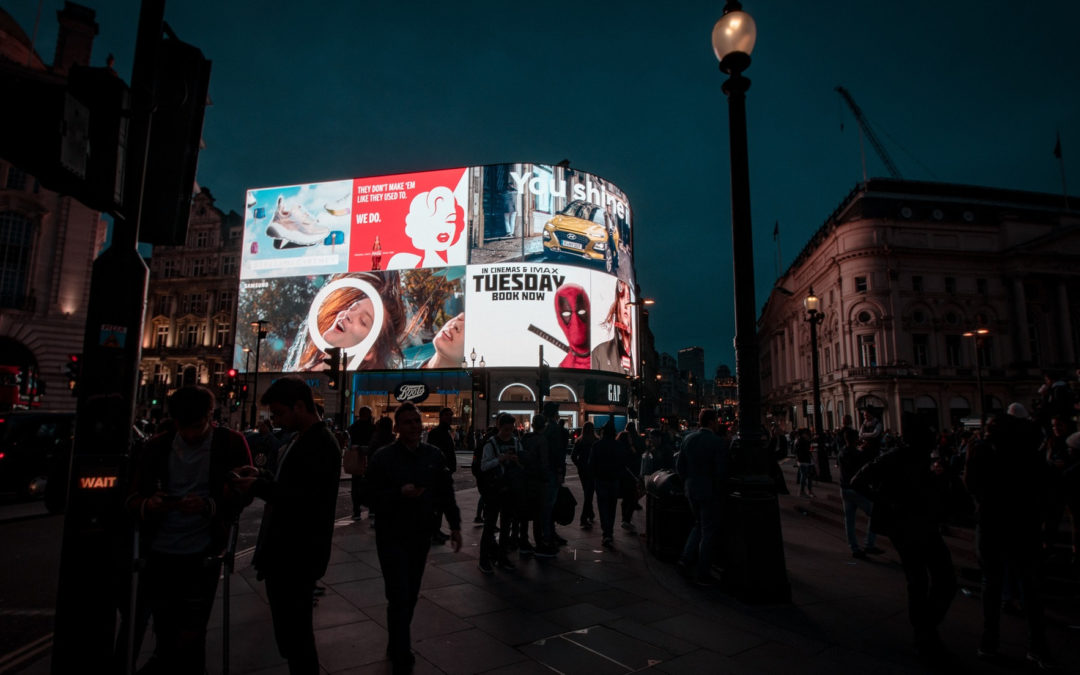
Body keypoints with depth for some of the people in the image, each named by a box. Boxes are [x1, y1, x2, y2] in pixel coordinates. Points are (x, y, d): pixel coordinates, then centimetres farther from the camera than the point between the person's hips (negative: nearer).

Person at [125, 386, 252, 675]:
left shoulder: (231, 443, -6)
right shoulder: (157, 446, 3)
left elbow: (242, 494, -5)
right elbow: (133, 497, 5)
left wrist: (209, 505, -25)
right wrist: (148, 505, -19)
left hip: (202, 554, -3)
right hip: (158, 553, 3)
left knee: (189, 637, 6)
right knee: (164, 634, 19)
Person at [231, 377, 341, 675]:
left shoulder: (321, 444, -21)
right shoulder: (300, 440, 11)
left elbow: (307, 499, -28)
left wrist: (257, 487, -22)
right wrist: (262, 475, 3)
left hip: (298, 556, -10)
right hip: (285, 552, 10)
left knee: (295, 633, 2)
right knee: (291, 631, 20)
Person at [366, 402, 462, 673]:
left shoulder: (434, 455, 2)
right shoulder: (383, 457, -9)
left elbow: (446, 492, 7)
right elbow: (370, 495, -11)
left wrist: (455, 525, 4)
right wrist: (400, 493, -26)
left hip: (421, 536, 4)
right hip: (392, 537, -4)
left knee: (410, 596, 14)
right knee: (399, 598, -3)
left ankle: (396, 646, 37)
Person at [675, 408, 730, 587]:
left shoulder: (688, 439, 2)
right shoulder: (719, 443, -16)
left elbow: (679, 465, 6)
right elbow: (721, 472, -18)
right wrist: (720, 492, -5)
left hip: (691, 491, 6)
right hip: (710, 493, -6)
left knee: (699, 524, 24)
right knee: (708, 532, 5)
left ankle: (687, 558, 15)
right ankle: (703, 574, 13)